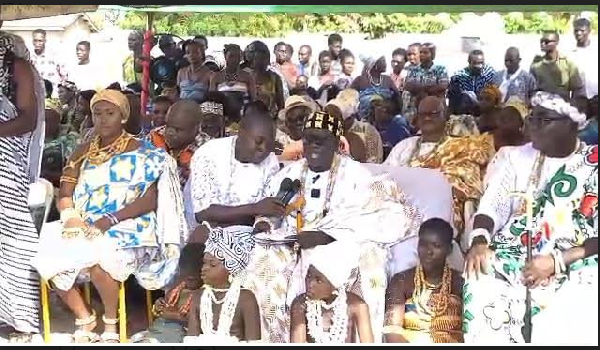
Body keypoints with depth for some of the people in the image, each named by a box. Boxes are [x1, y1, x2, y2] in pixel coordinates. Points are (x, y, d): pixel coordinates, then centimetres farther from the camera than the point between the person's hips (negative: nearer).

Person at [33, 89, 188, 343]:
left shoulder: (142, 152, 0)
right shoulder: (83, 153, 16)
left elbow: (151, 199, -10)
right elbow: (65, 195, 12)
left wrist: (109, 220, -20)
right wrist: (70, 216, -12)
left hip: (126, 227, -5)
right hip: (83, 227, 6)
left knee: (98, 260, -34)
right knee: (47, 254, -20)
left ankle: (110, 323, -6)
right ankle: (84, 317, 1)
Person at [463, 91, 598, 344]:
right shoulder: (517, 157, 14)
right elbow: (492, 206, 5)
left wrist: (558, 261, -21)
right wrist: (479, 241, -17)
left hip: (576, 264, -2)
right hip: (513, 256, 2)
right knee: (480, 285, -30)